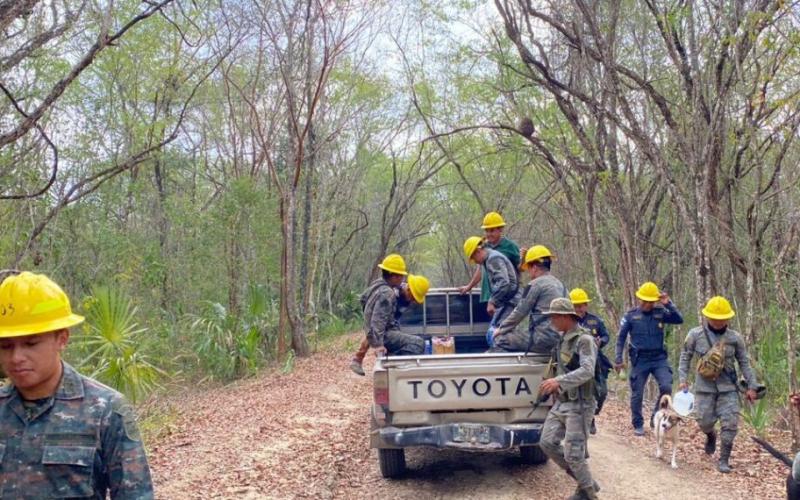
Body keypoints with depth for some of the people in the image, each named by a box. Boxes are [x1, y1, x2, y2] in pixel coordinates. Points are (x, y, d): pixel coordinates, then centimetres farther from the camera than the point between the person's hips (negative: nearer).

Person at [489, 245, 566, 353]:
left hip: (543, 339, -9)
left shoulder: (536, 284, -7)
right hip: (558, 340, 9)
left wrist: (501, 329, 8)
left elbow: (520, 312, -5)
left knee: (499, 340, -1)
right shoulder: (560, 285, 18)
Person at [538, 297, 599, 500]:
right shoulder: (562, 339, 10)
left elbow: (587, 371, -28)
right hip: (560, 403, 9)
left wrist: (559, 381, -39)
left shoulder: (584, 340, -15)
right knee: (547, 442, 5)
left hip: (578, 405, -9)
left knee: (573, 453, -6)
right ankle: (585, 482, 19)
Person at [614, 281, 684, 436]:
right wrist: (618, 359, -1)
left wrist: (668, 304, -17)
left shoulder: (660, 313, 2)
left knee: (666, 387, -15)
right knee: (637, 394, 5)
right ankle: (638, 425, 21)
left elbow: (679, 320, -8)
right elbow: (621, 338, 2)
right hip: (640, 359, -1)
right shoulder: (631, 315, -3)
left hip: (659, 358, 1)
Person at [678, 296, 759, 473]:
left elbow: (744, 363, 5)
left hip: (728, 387, 0)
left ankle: (724, 460, 7)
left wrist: (752, 386, 4)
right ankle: (711, 435, 42)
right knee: (705, 421, 4)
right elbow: (685, 357, 4)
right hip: (704, 386, 0)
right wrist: (683, 379, -4)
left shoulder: (735, 338, -4)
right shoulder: (695, 335, -6)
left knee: (729, 424, -5)